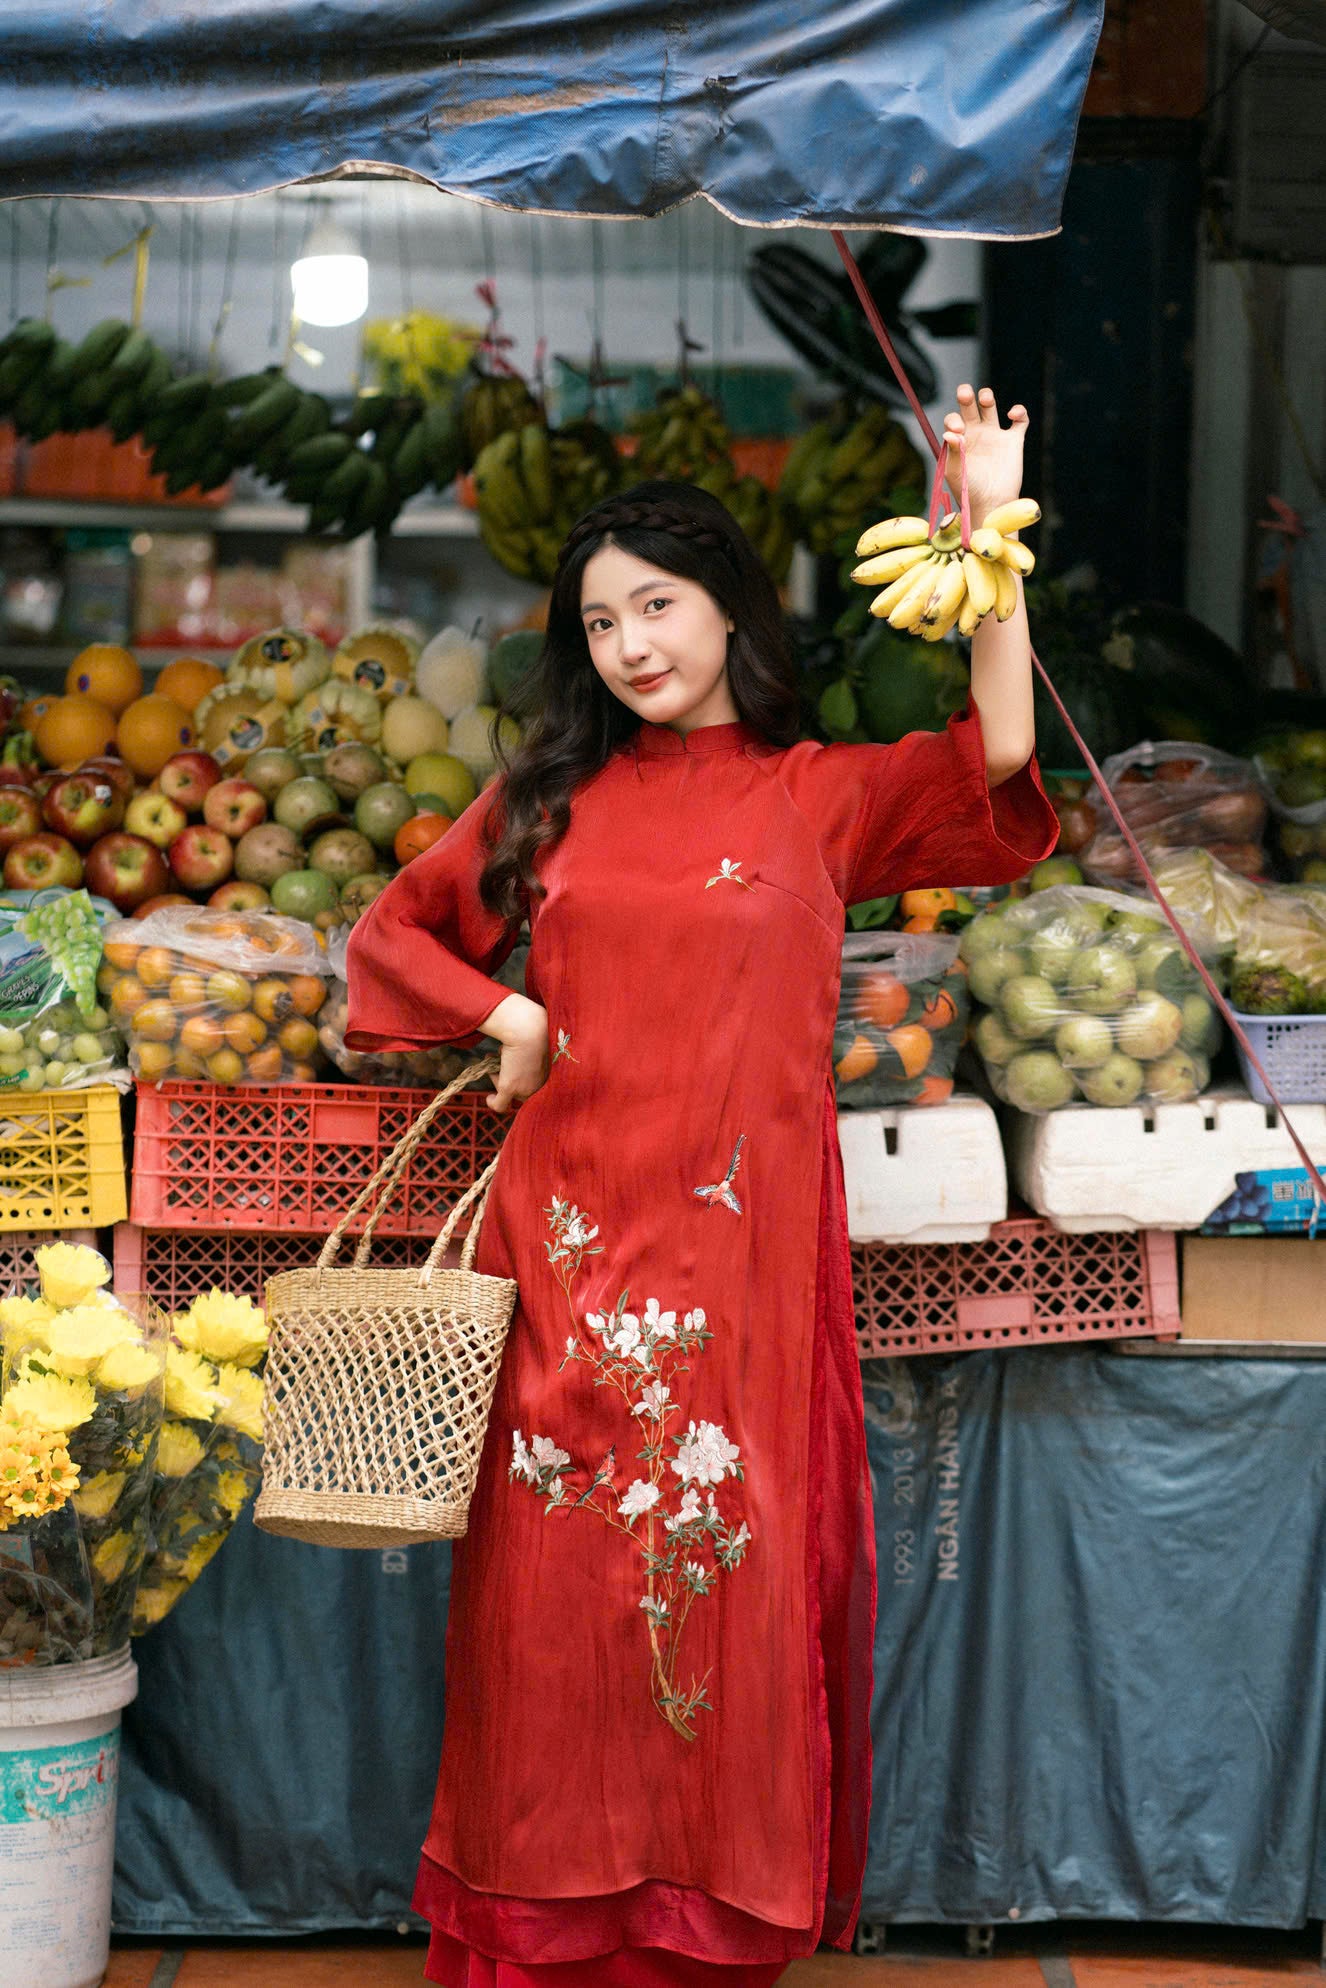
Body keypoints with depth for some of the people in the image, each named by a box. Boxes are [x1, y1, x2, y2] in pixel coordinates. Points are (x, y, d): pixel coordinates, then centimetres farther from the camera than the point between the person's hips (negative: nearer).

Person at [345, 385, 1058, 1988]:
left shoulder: (819, 797, 5)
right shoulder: (548, 797, 13)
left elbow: (998, 761, -11)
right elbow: (392, 931, 22)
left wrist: (991, 525, -14)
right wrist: (500, 1012, 3)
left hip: (738, 1242, -2)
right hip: (567, 1231, 2)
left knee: (728, 1565, 0)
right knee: (553, 1568, 3)